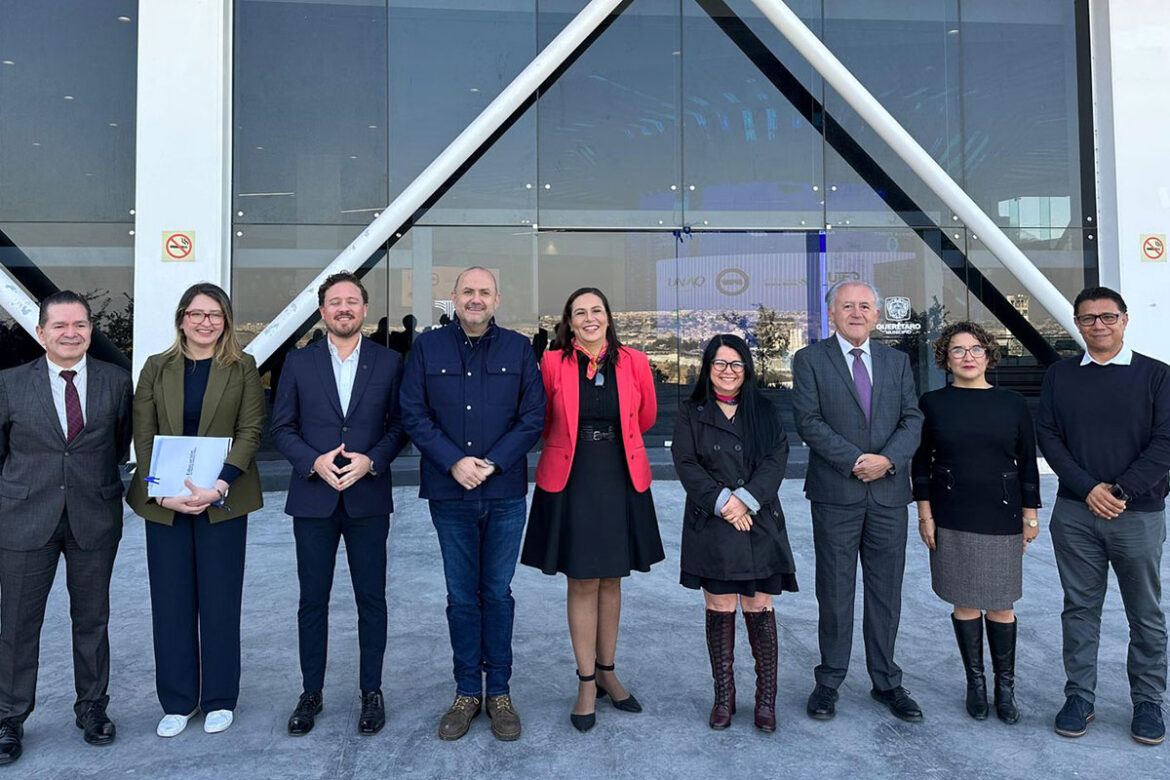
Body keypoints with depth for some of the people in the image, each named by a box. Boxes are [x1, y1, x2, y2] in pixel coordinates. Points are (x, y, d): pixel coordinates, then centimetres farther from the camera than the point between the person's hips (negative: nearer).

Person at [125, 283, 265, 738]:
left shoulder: (243, 368, 3)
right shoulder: (157, 368, 8)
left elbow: (250, 431, -4)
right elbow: (143, 436, 3)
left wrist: (219, 486, -17)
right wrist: (164, 493, -10)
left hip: (223, 502, -2)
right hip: (164, 502, 2)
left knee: (220, 602, 5)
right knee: (171, 602, 8)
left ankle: (219, 700, 19)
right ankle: (177, 702, 22)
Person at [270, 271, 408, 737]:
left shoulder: (389, 362, 2)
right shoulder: (299, 363, 4)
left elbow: (399, 424, 2)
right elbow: (281, 427, 4)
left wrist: (371, 460, -14)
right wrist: (314, 462, -13)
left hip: (368, 498, -1)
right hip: (313, 499, 1)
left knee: (371, 598, 7)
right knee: (312, 599, 10)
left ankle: (371, 692, 22)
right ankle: (311, 693, 25)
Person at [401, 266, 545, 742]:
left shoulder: (518, 349, 3)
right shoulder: (427, 347, 4)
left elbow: (533, 417, -1)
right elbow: (413, 415, -1)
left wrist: (491, 463, -12)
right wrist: (454, 462, -13)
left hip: (505, 493, 0)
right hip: (449, 493, 0)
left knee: (497, 594, 9)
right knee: (461, 596, 10)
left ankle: (499, 692, 22)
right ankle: (467, 692, 24)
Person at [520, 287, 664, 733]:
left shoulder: (634, 362, 0)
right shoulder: (552, 363, -5)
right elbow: (544, 422, 8)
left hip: (622, 480, 2)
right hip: (570, 482, -2)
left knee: (611, 580, 13)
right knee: (582, 582, 4)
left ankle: (606, 671, 29)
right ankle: (586, 682, 18)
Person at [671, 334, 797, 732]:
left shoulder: (764, 411, 9)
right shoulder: (691, 413, 6)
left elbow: (777, 459, 0)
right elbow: (686, 464, -2)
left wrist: (747, 500, -13)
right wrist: (722, 502, -13)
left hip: (759, 524, 1)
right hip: (711, 526, -1)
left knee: (759, 609, 2)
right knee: (720, 610, 3)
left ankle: (766, 699, 13)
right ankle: (724, 697, 15)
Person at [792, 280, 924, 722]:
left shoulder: (897, 362, 13)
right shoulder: (810, 360, 1)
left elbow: (913, 419, 4)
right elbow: (808, 421, -8)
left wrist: (888, 459, -14)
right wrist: (855, 461, -16)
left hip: (889, 492, 3)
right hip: (835, 494, -3)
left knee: (886, 594, 11)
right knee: (835, 594, 6)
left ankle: (886, 682, 26)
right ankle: (829, 682, 20)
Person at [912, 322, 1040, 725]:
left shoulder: (1013, 404, 3)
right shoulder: (932, 403, 0)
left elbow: (1028, 463, 6)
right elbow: (921, 463, 2)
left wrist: (1030, 515, 3)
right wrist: (924, 514, -2)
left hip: (1002, 519, 1)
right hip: (952, 521, 0)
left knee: (1001, 604, 7)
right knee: (965, 603, 7)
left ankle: (1005, 687, 22)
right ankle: (975, 683, 23)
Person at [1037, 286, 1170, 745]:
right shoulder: (1059, 376, 7)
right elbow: (1048, 436, 1)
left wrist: (1121, 491, -14)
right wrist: (1087, 488, -11)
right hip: (1075, 513, 1)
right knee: (1080, 607, 9)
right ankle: (1079, 698, 19)